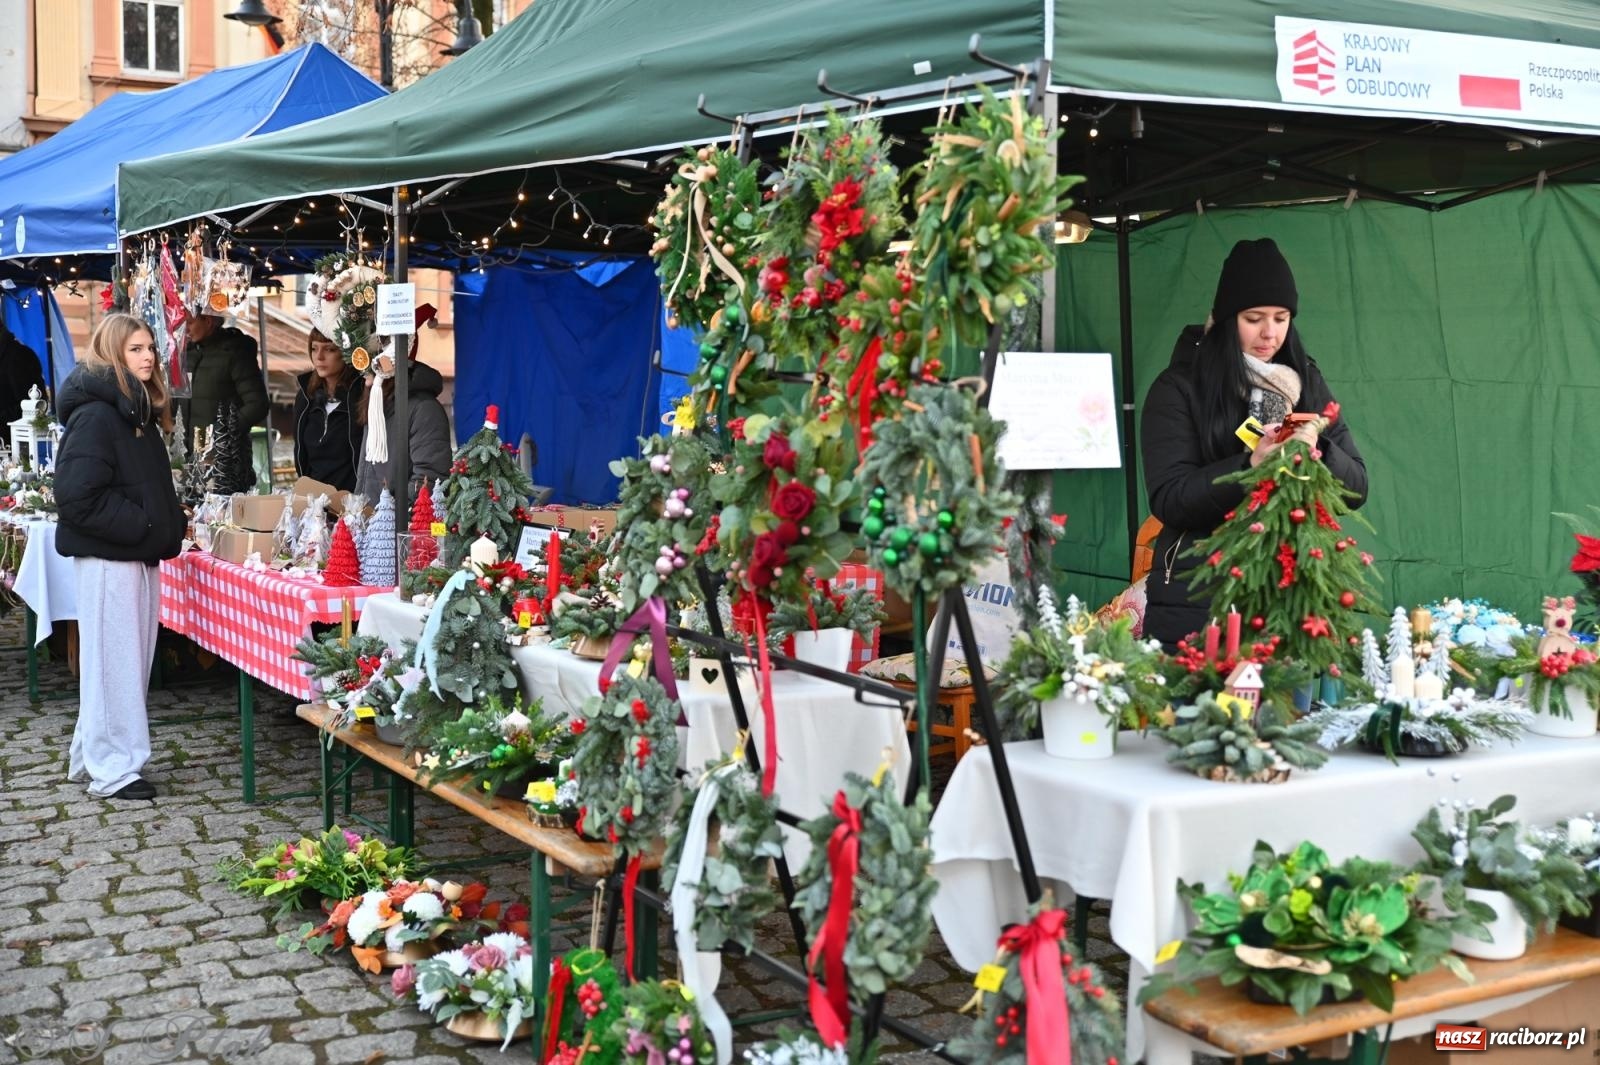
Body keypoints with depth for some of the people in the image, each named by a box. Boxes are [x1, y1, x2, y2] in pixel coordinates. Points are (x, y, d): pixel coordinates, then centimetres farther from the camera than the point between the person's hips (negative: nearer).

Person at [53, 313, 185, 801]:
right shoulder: (95, 414, -14)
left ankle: (90, 756, 25)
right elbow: (78, 496, -21)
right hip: (107, 556, -9)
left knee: (131, 659, 13)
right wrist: (140, 526, -17)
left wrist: (167, 525, 7)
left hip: (138, 553, 9)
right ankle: (111, 769, 6)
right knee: (112, 660, -3)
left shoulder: (139, 411, 15)